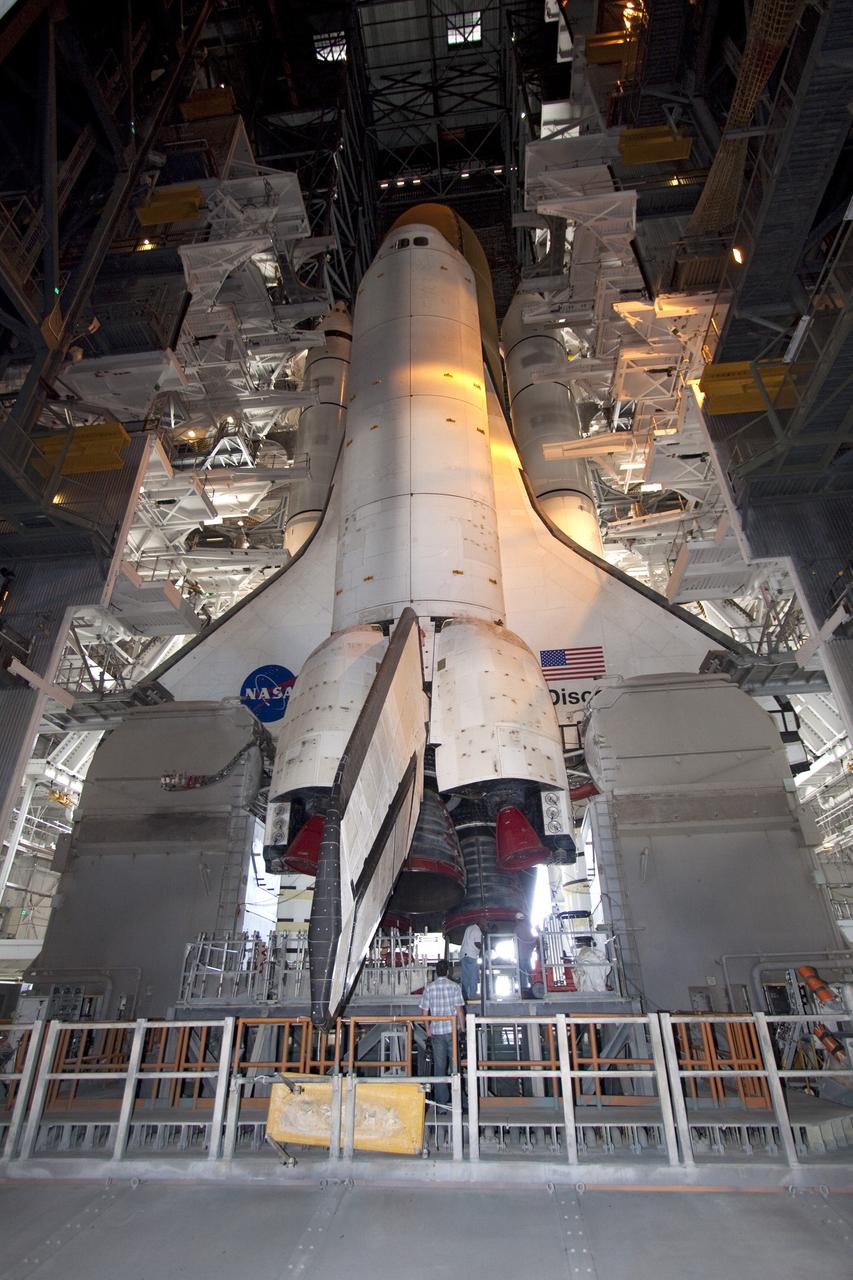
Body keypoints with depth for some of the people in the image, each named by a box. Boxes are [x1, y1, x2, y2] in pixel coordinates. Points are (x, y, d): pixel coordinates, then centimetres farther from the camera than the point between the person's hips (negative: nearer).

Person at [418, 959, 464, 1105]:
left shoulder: (429, 987, 1)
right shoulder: (454, 986, -5)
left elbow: (424, 1011, 3)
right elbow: (459, 1010, -7)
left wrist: (428, 1029, 15)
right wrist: (462, 1028, 4)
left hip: (436, 1031, 1)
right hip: (453, 1030, -1)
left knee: (439, 1066, 8)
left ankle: (442, 1102, 13)